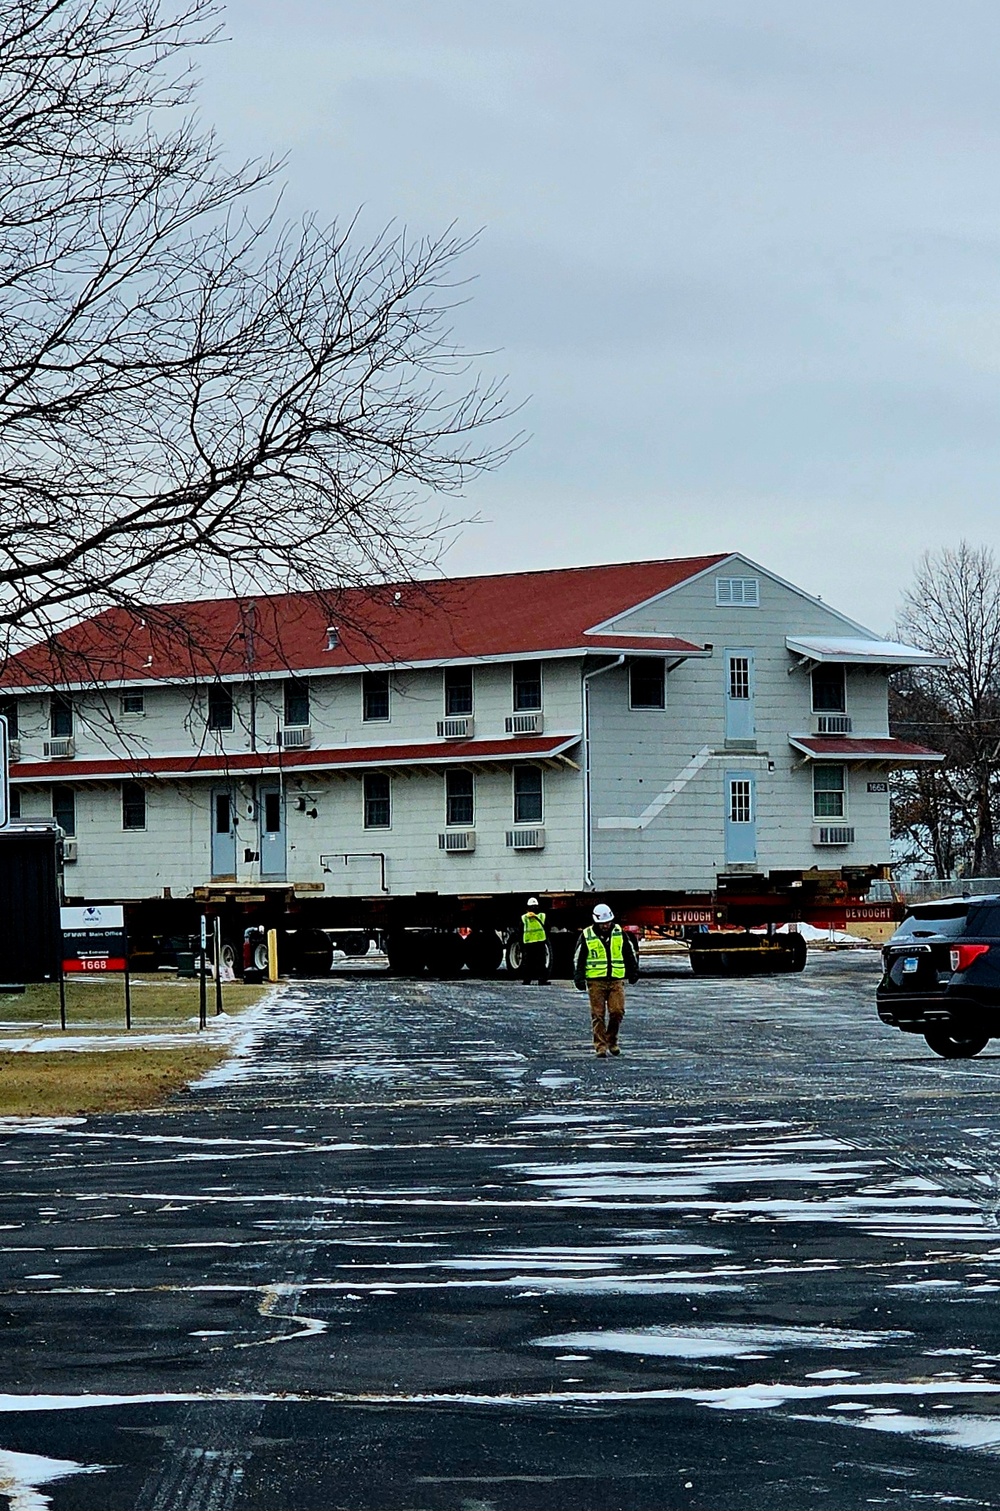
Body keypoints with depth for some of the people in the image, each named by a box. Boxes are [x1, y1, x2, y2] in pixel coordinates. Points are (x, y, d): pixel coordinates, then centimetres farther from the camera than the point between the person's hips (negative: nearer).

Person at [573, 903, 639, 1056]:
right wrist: (579, 979, 0)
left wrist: (633, 971, 20)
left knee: (617, 1012, -6)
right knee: (598, 1015, -2)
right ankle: (600, 1046, 3)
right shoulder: (587, 936, 0)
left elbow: (630, 952, 18)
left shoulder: (619, 933, 7)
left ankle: (612, 1041, 14)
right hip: (596, 981, -2)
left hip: (616, 980, 2)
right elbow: (578, 959, 4)